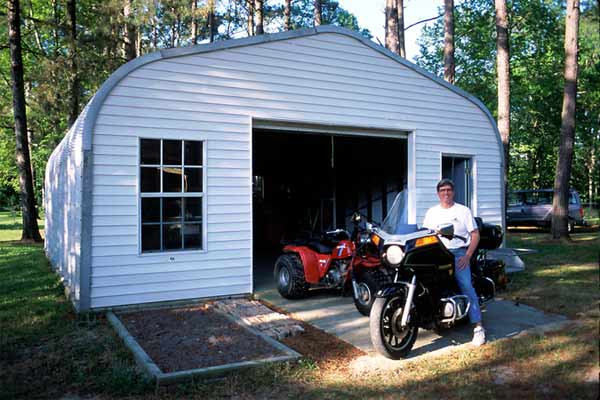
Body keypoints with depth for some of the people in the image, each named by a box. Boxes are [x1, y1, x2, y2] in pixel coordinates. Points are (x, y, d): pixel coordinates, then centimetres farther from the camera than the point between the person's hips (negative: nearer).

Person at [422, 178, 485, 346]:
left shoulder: (463, 211, 8)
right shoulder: (432, 212, 16)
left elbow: (475, 234, 5)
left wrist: (467, 256, -8)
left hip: (458, 253, -3)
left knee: (466, 286, -18)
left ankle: (478, 327, -19)